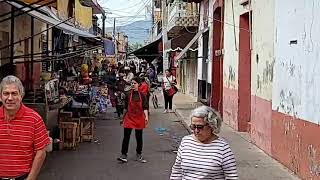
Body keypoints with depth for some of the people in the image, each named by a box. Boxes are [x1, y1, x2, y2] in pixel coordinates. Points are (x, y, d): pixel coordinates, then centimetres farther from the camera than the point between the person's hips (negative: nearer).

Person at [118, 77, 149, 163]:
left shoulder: (142, 95, -1)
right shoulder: (128, 94, 2)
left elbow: (145, 107, -5)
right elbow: (125, 107, 10)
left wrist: (146, 117, -18)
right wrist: (123, 118, 13)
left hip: (139, 118, 0)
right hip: (129, 118, 0)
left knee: (139, 137, 9)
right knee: (126, 137, -6)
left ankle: (139, 155, 20)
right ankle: (123, 155, -4)